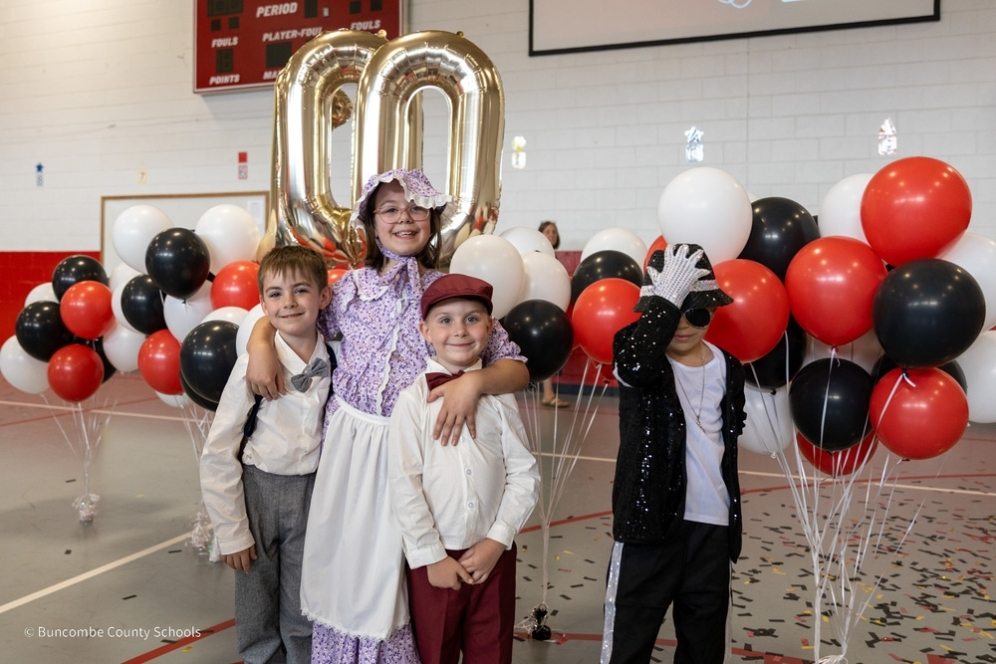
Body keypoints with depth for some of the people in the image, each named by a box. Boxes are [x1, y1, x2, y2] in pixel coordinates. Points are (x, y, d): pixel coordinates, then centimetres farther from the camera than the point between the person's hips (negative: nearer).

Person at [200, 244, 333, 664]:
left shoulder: (333, 361, -7)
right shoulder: (254, 364, -15)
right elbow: (217, 453, -11)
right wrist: (231, 530, -9)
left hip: (311, 490, 2)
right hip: (259, 488, -2)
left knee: (303, 611, 12)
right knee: (257, 609, 13)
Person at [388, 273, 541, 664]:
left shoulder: (500, 397, -1)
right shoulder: (414, 399, -7)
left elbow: (525, 476, -2)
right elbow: (404, 485, -9)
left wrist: (497, 541, -8)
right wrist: (432, 556, -9)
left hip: (493, 555, 2)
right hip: (434, 557, -1)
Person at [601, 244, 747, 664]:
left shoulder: (727, 368, 6)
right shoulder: (638, 353, -8)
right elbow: (636, 364, -35)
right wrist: (667, 297, -28)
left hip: (711, 524, 5)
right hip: (649, 518, -4)